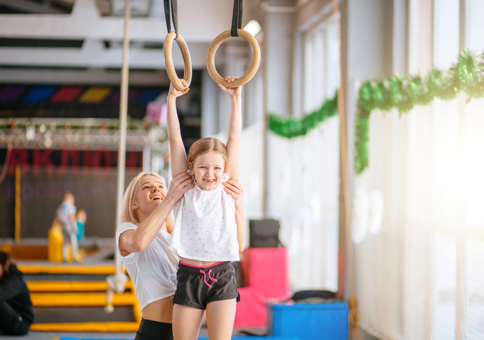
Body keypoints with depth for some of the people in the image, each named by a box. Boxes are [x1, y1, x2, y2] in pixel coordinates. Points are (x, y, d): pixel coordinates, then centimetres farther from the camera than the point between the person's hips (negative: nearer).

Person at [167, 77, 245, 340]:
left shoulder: (227, 190, 5)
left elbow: (234, 140, 3)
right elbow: (175, 141, 1)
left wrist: (235, 98, -1)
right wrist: (172, 99, -3)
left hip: (222, 278, -1)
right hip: (188, 278, 1)